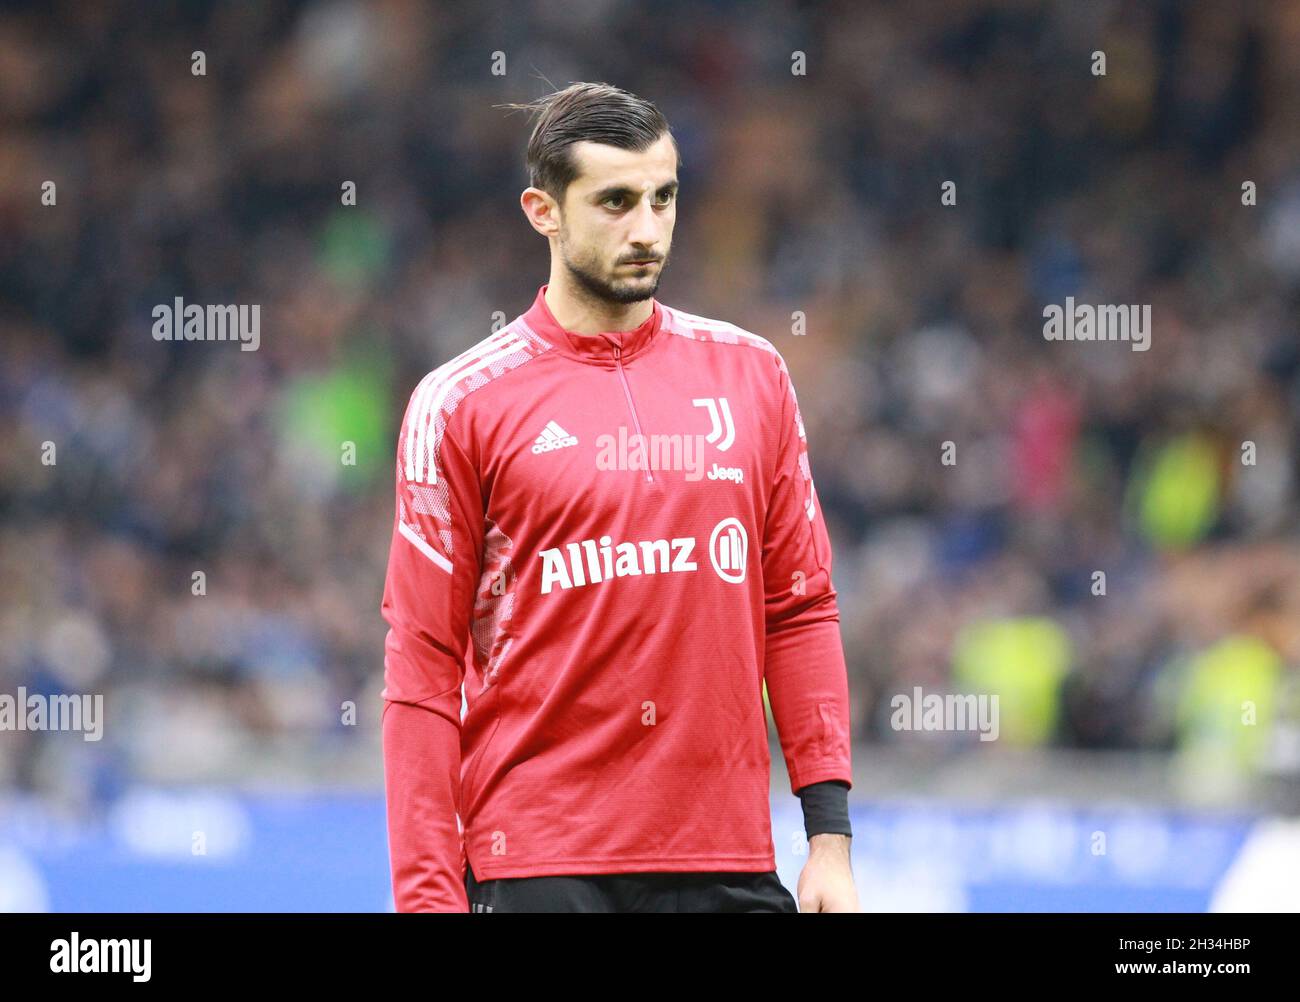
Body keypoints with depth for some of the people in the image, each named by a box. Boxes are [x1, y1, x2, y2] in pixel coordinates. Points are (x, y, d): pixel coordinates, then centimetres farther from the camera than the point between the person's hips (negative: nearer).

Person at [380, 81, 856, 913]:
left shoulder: (752, 375, 9)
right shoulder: (460, 404, -1)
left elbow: (801, 610, 10)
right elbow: (424, 664, -2)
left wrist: (831, 836, 3)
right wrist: (427, 892, -8)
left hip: (730, 863, 3)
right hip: (536, 863, -3)